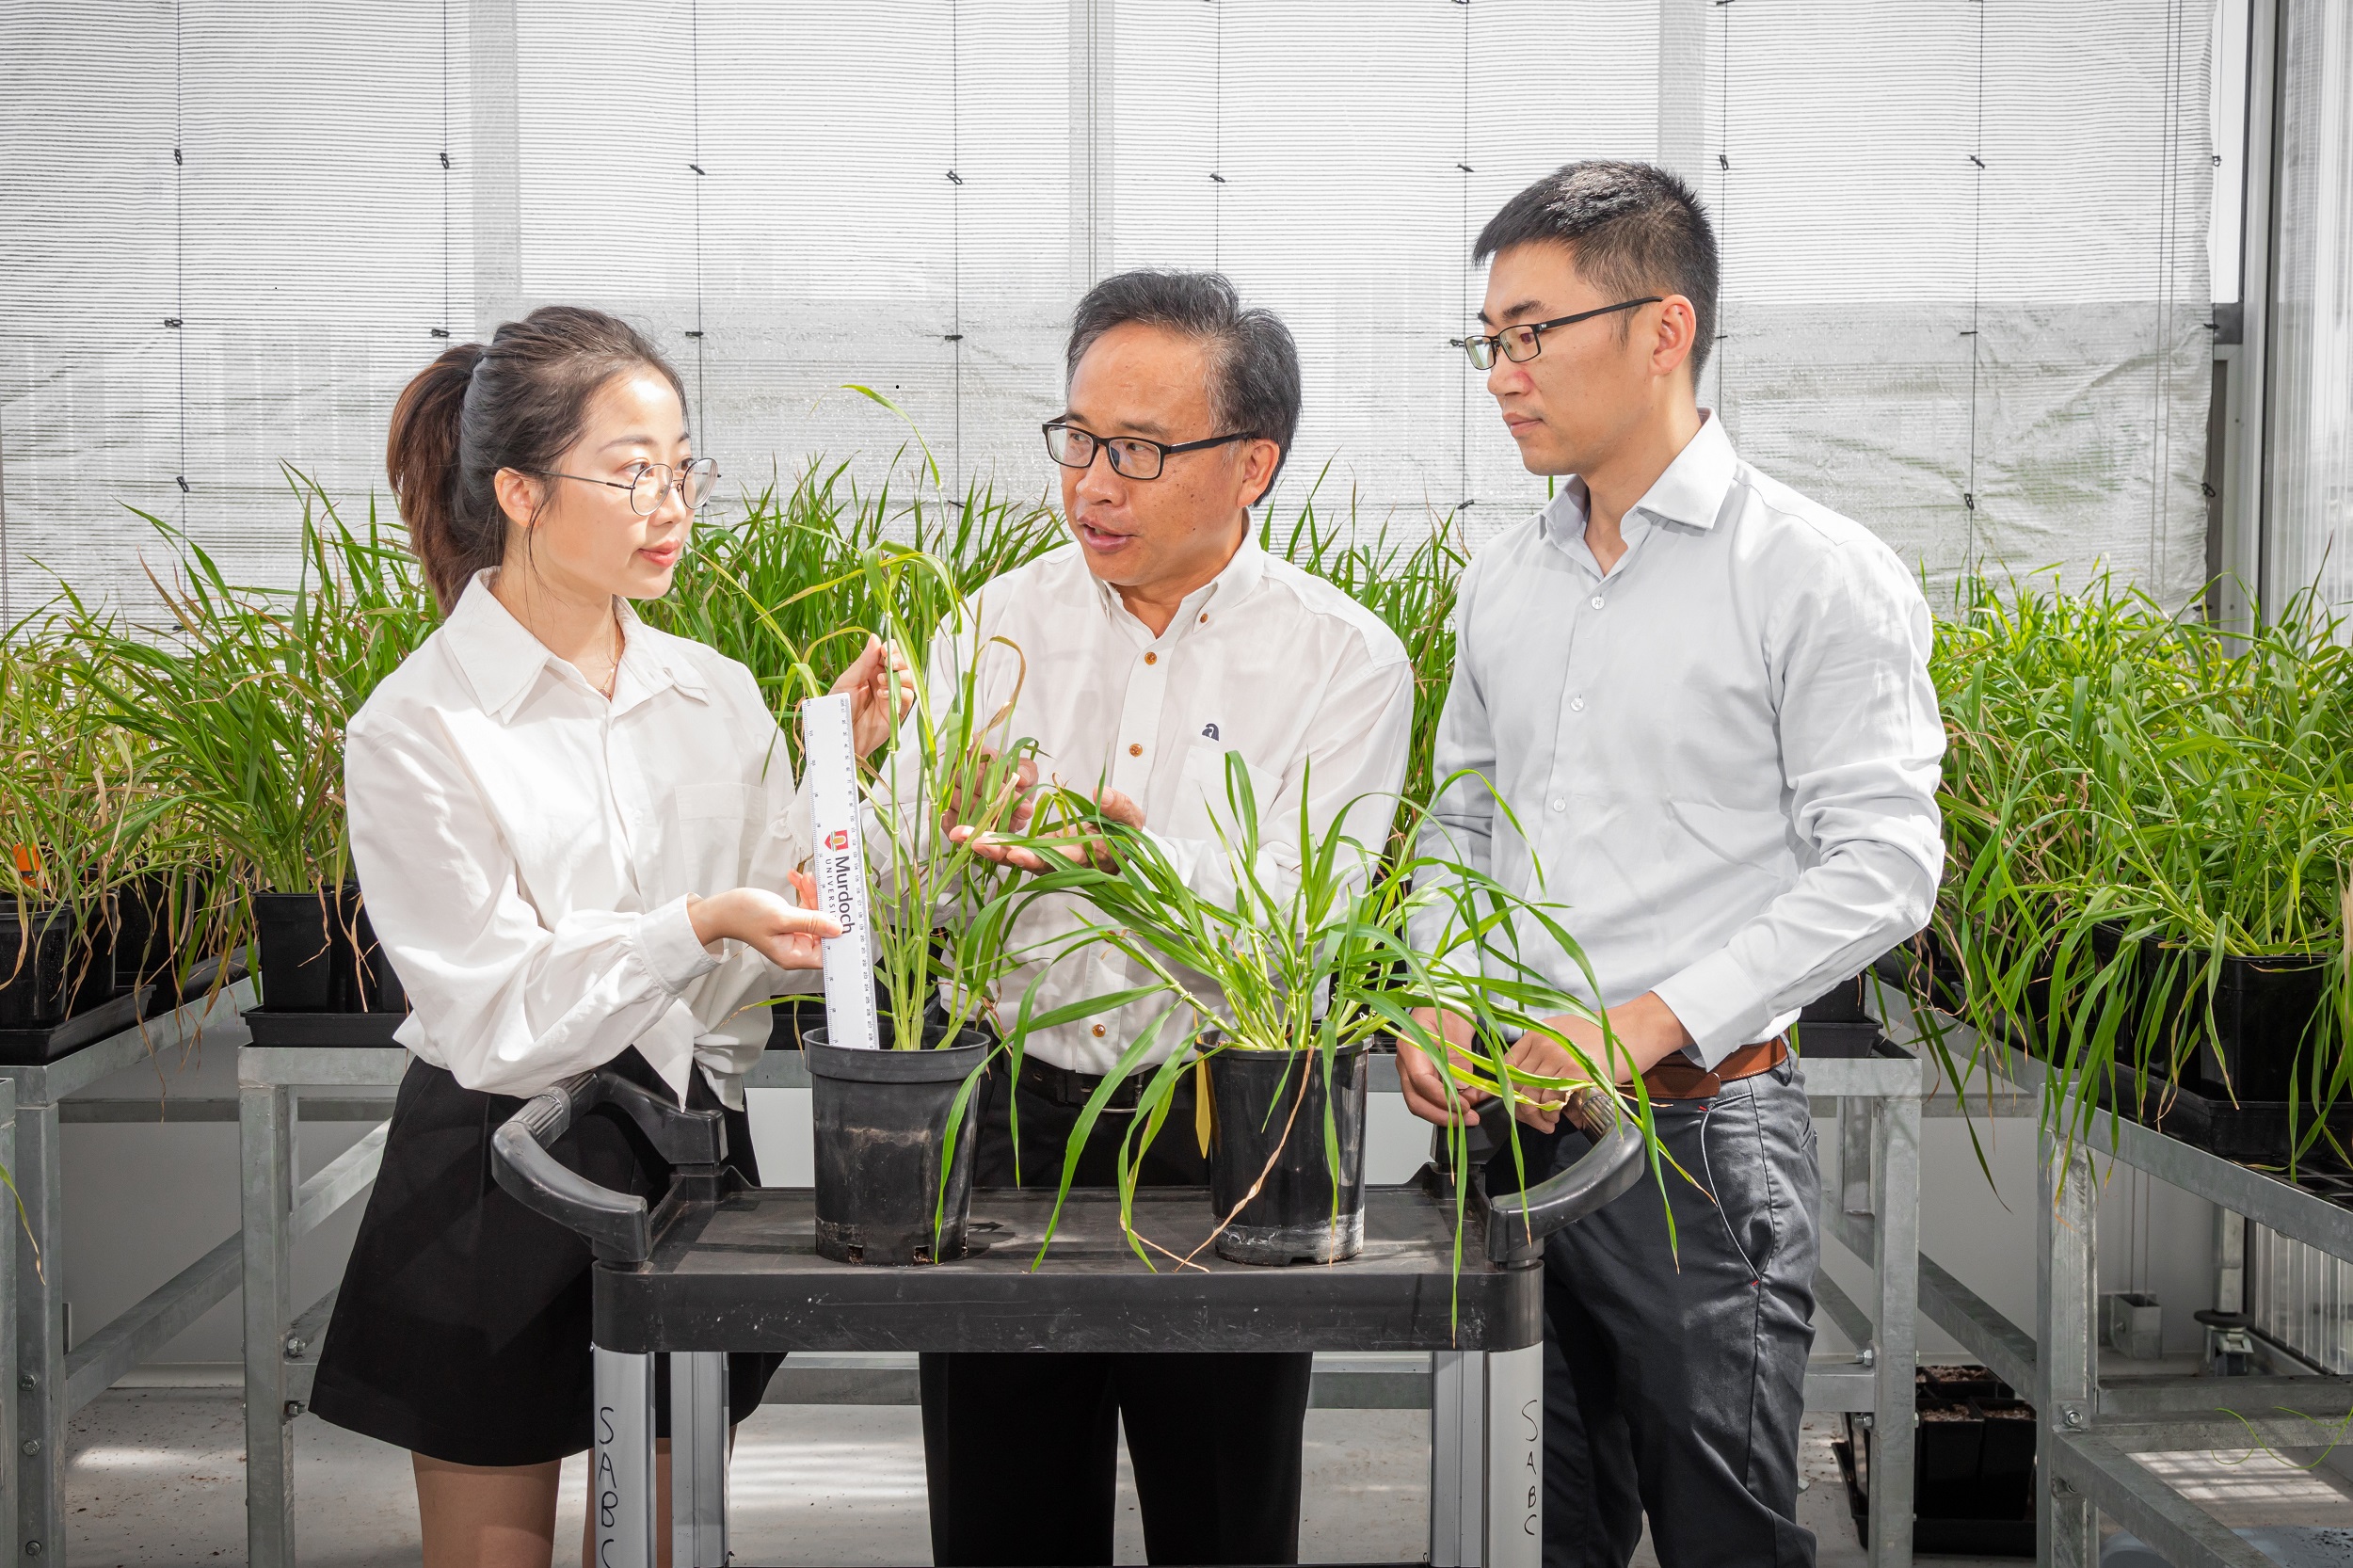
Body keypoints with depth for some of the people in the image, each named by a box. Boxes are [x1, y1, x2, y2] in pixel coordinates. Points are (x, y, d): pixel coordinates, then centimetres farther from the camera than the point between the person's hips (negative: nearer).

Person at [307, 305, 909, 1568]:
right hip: (501, 1188, -4)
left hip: (691, 1156, 5)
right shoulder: (416, 730, -12)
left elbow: (785, 926, 2)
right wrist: (699, 927, -29)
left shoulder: (716, 697, 3)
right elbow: (493, 1015, -18)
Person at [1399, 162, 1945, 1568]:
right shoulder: (1503, 583, 11)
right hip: (1506, 1122, 6)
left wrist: (1649, 1023, -19)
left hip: (1699, 1124, -6)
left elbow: (1881, 865, -13)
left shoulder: (1819, 575, -9)